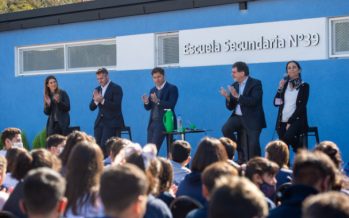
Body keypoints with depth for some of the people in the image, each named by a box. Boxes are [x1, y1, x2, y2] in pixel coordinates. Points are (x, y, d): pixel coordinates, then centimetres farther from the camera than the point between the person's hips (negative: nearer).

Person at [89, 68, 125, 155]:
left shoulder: (116, 88, -5)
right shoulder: (97, 89, 13)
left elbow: (116, 106, -16)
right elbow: (92, 107, 10)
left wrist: (102, 100, -25)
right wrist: (96, 100, -12)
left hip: (112, 122, -6)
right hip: (100, 122, 6)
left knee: (105, 145, -17)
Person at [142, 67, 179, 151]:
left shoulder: (172, 88, -4)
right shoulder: (153, 90, 16)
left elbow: (171, 105, -15)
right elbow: (148, 108, 16)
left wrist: (158, 101, -28)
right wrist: (146, 102, -7)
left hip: (164, 122, -7)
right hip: (152, 122, 7)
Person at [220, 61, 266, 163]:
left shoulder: (255, 83, -6)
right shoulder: (234, 86, 12)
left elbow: (254, 101, -21)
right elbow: (231, 107, 12)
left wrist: (237, 96, -25)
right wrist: (228, 97, -9)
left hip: (252, 119, -5)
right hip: (238, 117, 5)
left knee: (253, 146, -10)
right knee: (225, 129, -18)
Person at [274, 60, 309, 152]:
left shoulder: (304, 86, 1)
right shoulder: (284, 84, 14)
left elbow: (301, 106, -7)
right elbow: (276, 103, 9)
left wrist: (290, 122, -14)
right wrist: (280, 88, -4)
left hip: (296, 120, -5)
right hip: (282, 121, 5)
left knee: (287, 137, -33)